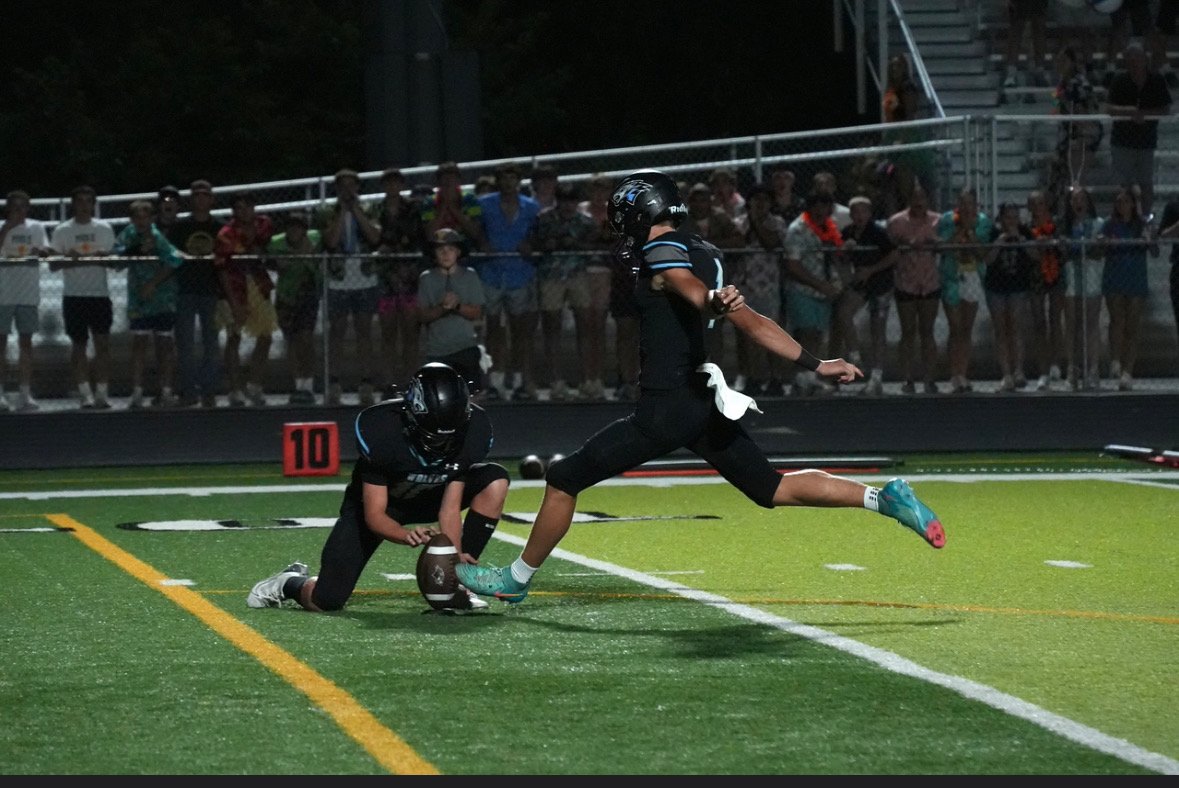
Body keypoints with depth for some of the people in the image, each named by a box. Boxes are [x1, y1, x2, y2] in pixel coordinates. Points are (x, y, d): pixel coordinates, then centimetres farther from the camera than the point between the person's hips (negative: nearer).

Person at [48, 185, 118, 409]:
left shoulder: (104, 228, 8)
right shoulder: (62, 231, 5)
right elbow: (53, 265, 3)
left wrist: (98, 258, -14)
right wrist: (68, 259, -17)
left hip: (100, 292, 0)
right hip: (73, 295, 0)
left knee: (102, 342, -6)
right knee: (79, 344, 2)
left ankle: (102, 393, -3)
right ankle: (84, 393, 5)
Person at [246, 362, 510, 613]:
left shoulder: (475, 428, -27)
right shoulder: (379, 429, -36)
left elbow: (450, 509, -21)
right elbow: (375, 515, -31)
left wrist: (455, 557, -35)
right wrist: (406, 535, -51)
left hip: (429, 498, 4)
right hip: (374, 500, -4)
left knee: (495, 479, -23)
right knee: (324, 602, -17)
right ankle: (290, 583, 22)